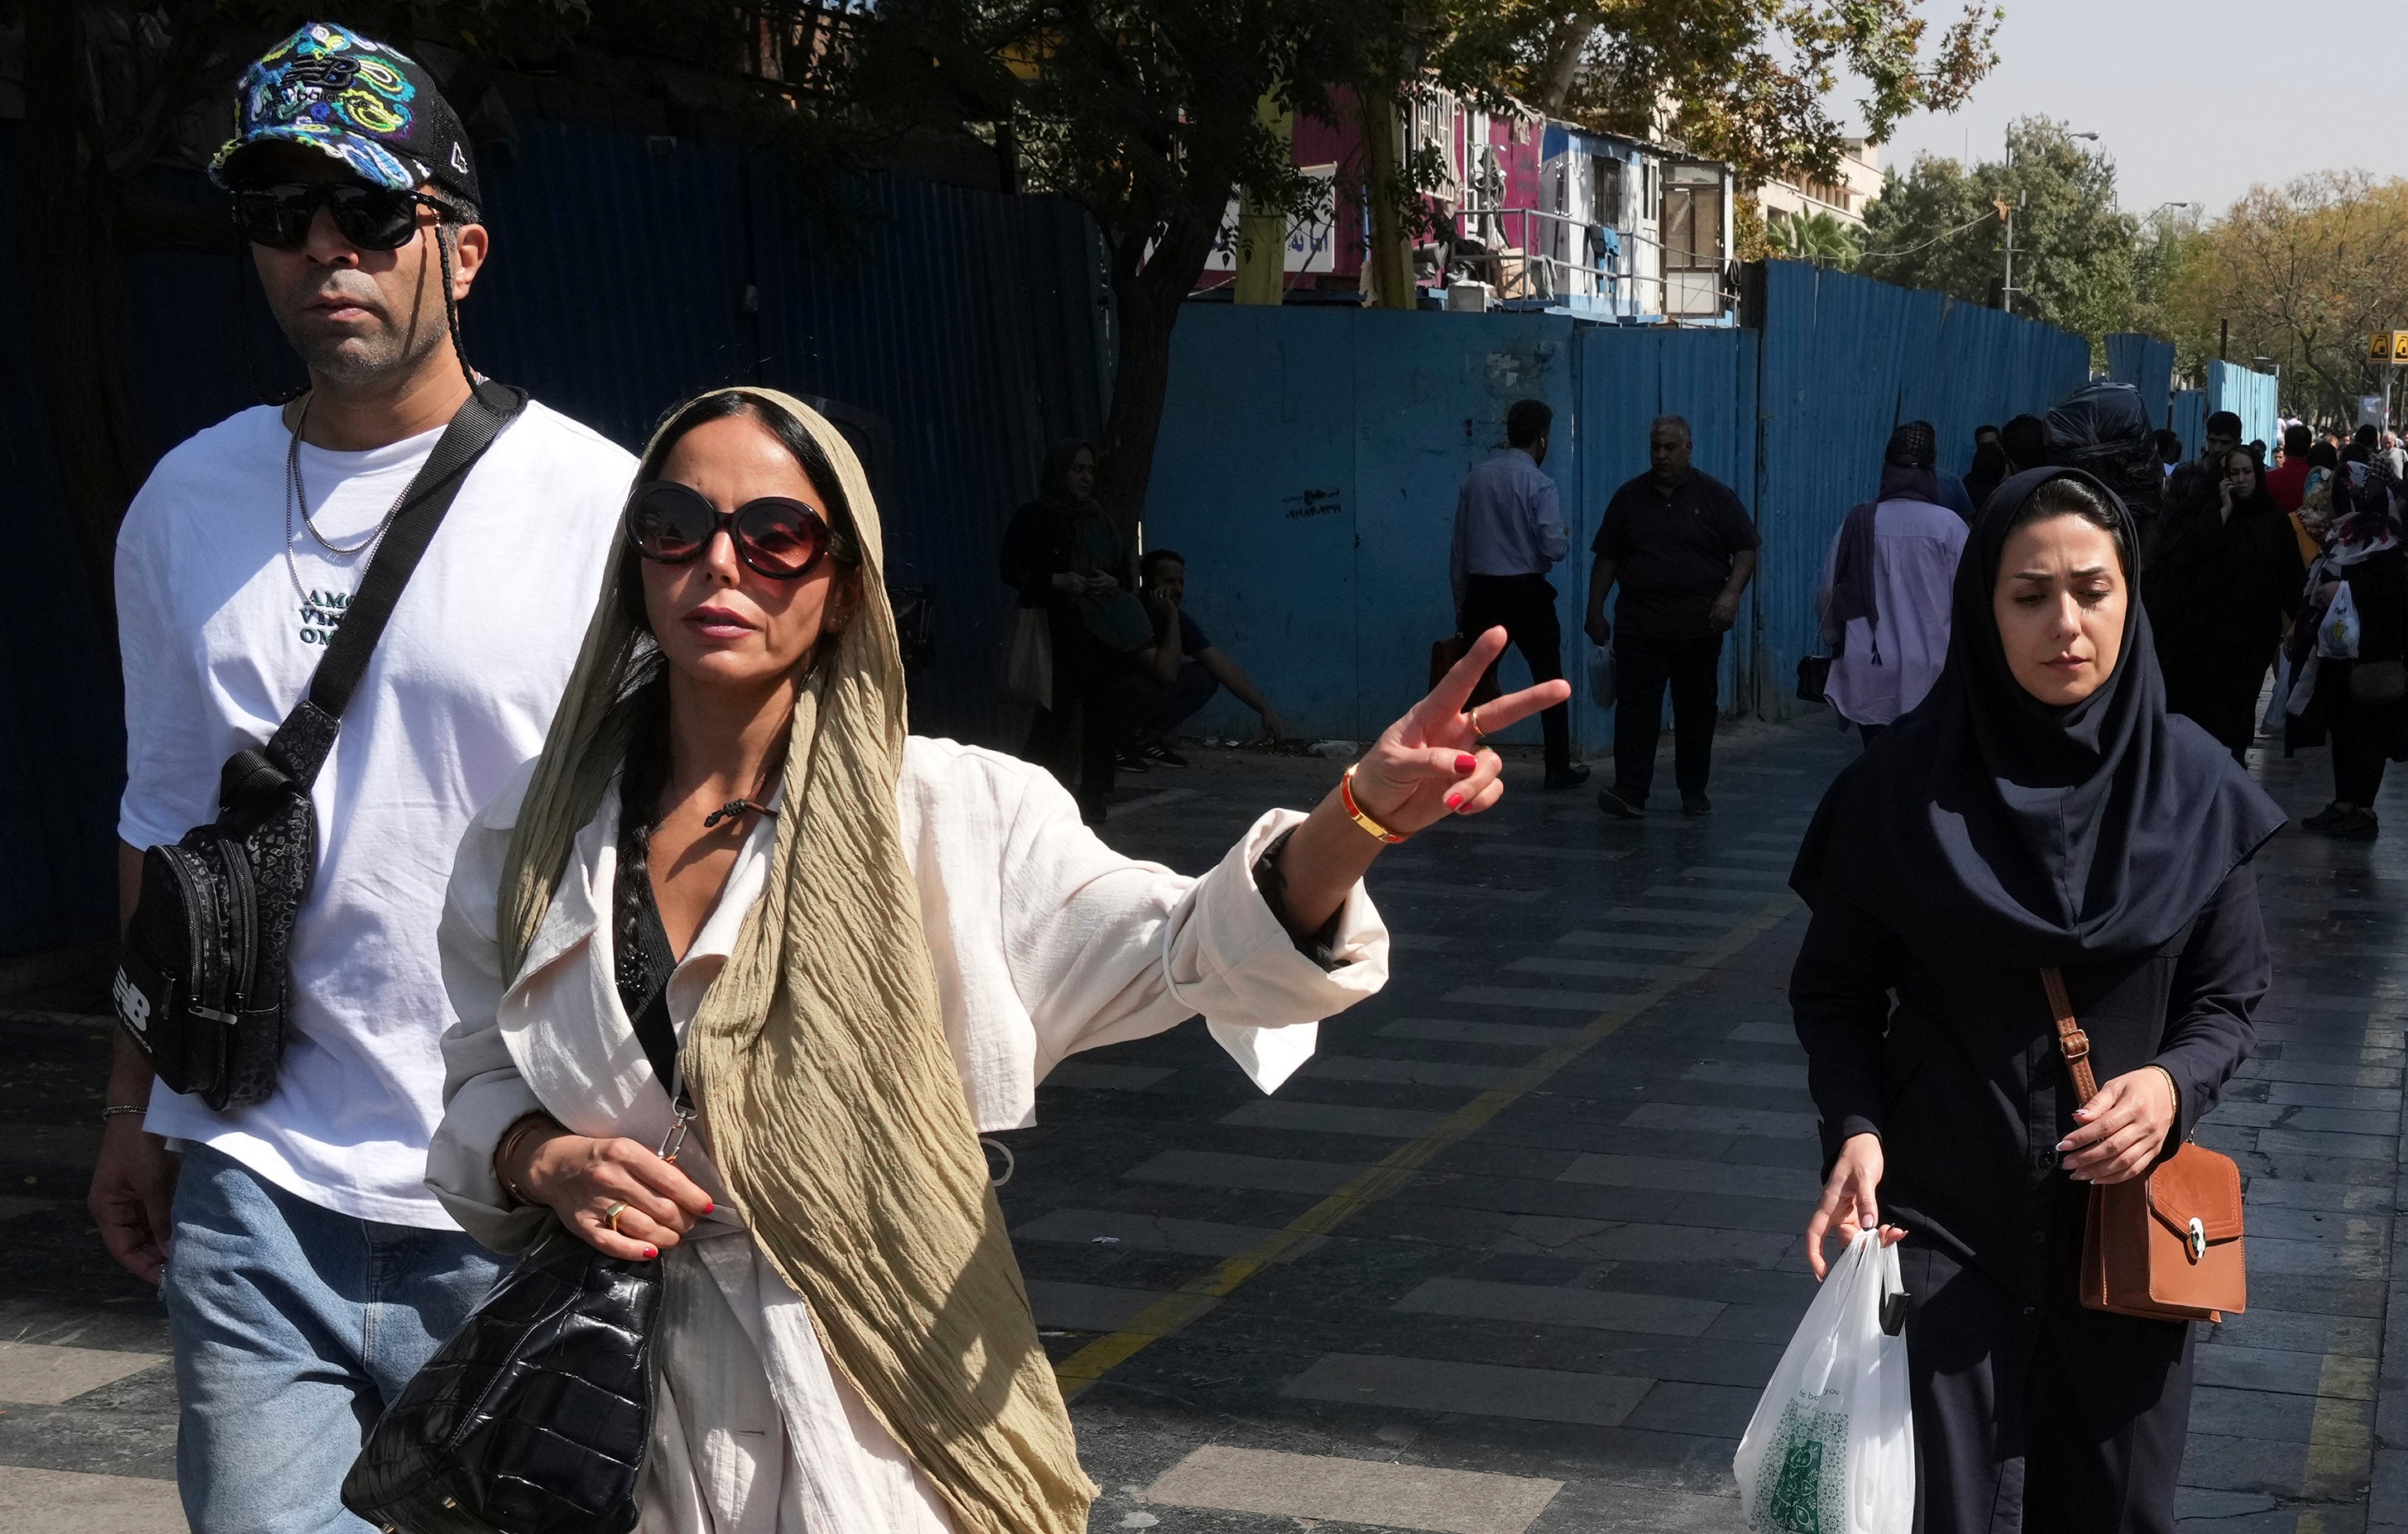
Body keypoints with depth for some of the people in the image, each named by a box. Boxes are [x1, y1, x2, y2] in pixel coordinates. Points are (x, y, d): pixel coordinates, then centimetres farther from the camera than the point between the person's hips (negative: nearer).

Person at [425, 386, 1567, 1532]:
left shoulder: (944, 814, -11)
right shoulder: (539, 830, -2)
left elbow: (1184, 951, -23)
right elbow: (480, 1082, 11)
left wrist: (1361, 814, -42)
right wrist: (541, 1162, -11)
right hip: (625, 1412, 2)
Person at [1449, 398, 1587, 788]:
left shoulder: (1475, 479, 5)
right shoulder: (1538, 483, -11)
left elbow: (1458, 549, 8)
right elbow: (1553, 547, -17)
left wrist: (1461, 603, 16)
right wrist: (1565, 539, 8)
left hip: (1482, 593, 4)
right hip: (1527, 593, -4)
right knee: (1548, 681, 10)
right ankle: (1559, 768, 15)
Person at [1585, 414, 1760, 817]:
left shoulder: (1714, 495, 4)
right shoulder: (1629, 497, 9)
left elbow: (1746, 549, 3)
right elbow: (1605, 558, 11)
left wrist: (1731, 593, -13)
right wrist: (1596, 610, 6)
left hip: (1698, 627, 0)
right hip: (1639, 625, 1)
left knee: (1697, 709, 6)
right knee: (1635, 707, -8)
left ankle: (1694, 792, 16)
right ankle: (1629, 792, -12)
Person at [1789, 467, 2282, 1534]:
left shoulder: (2194, 787, -4)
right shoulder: (1906, 785, -8)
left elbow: (2231, 995, 4)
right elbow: (1834, 986, -1)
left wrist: (2174, 1083, -17)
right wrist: (1854, 1130, -17)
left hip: (2123, 1227, 2)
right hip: (1942, 1218, -2)